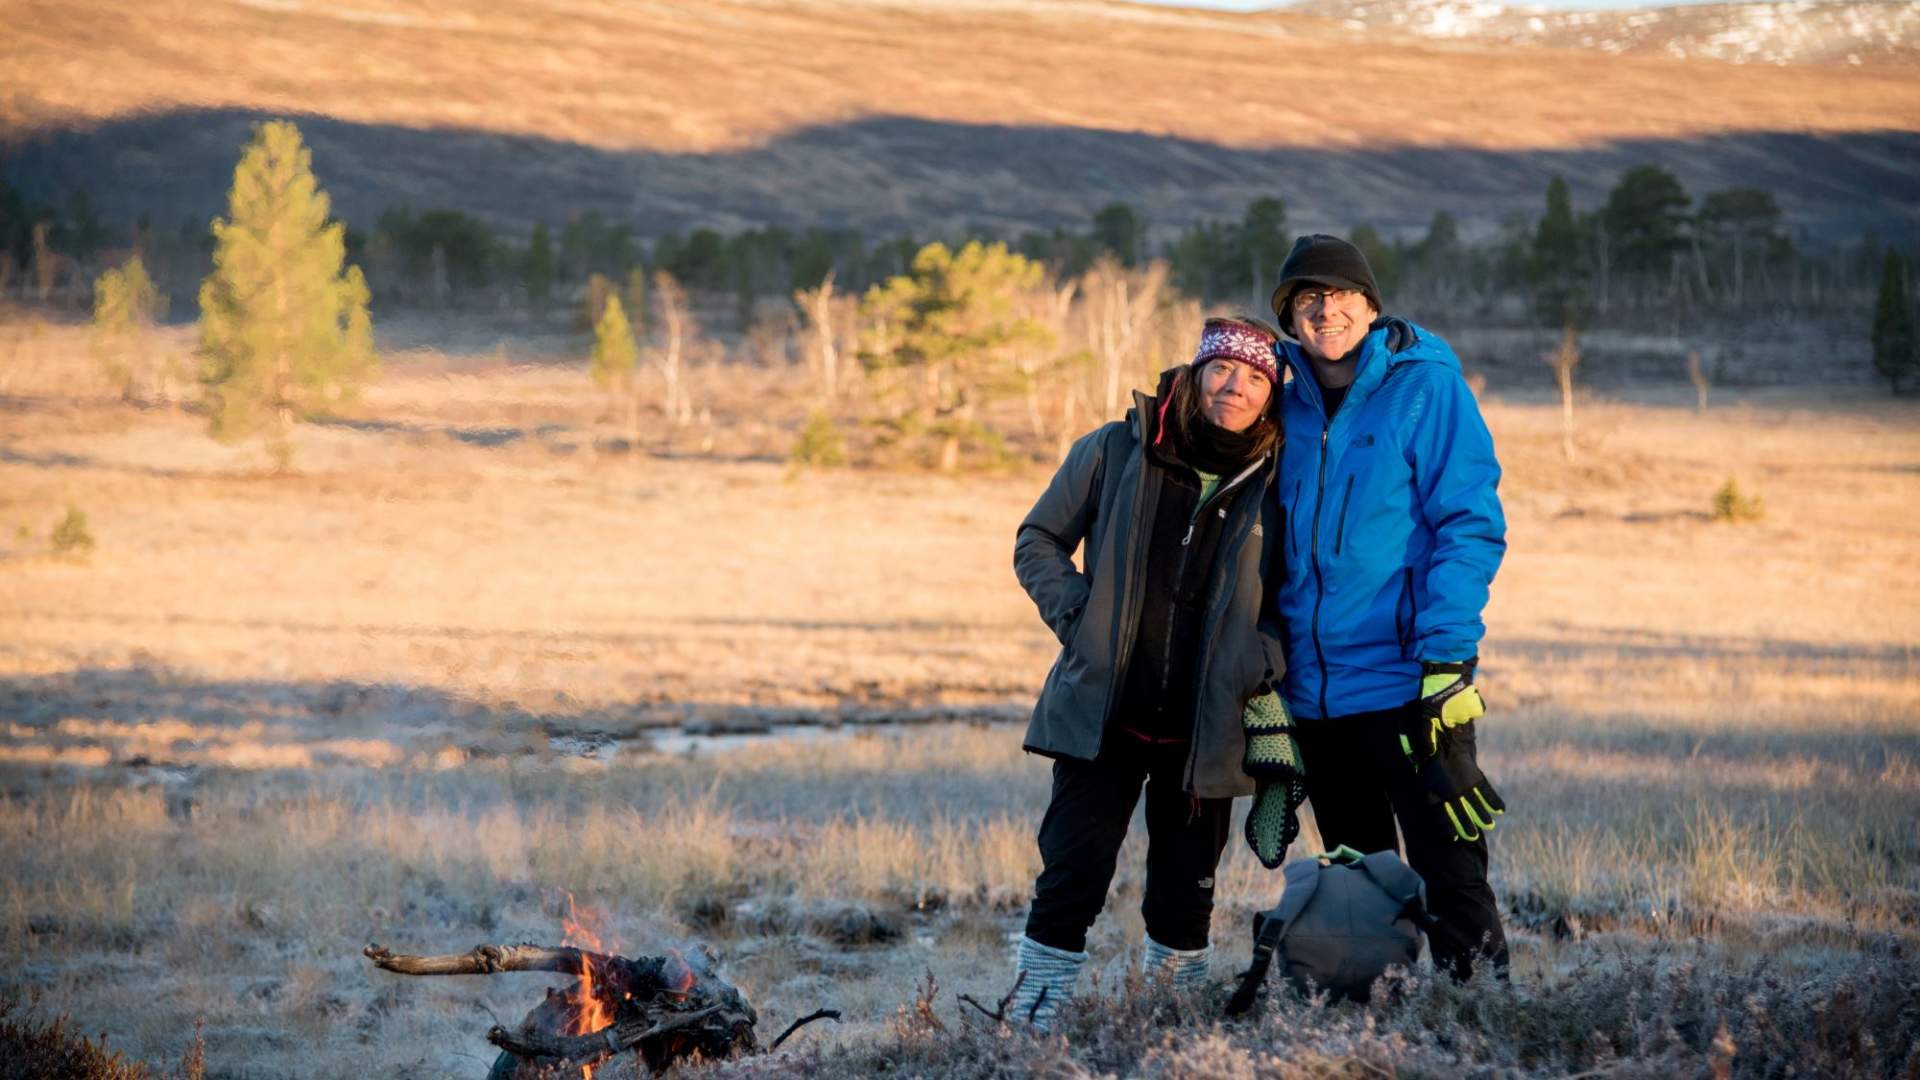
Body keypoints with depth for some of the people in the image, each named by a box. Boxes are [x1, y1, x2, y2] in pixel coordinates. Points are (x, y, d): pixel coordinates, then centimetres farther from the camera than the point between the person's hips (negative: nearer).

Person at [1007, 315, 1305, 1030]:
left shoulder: (1275, 486, 3)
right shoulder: (1115, 453, 0)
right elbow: (1038, 541, 8)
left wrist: (1266, 668, -3)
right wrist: (1079, 617, -5)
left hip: (1206, 728, 2)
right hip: (1103, 717, -1)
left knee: (1186, 891, 10)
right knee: (1072, 876, -7)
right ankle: (1031, 1026, -1)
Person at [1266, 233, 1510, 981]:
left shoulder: (1425, 387, -5)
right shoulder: (1291, 403, 12)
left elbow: (1470, 527, -9)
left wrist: (1447, 659, -18)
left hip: (1407, 684, -6)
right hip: (1315, 688, 6)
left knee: (1449, 875, -8)